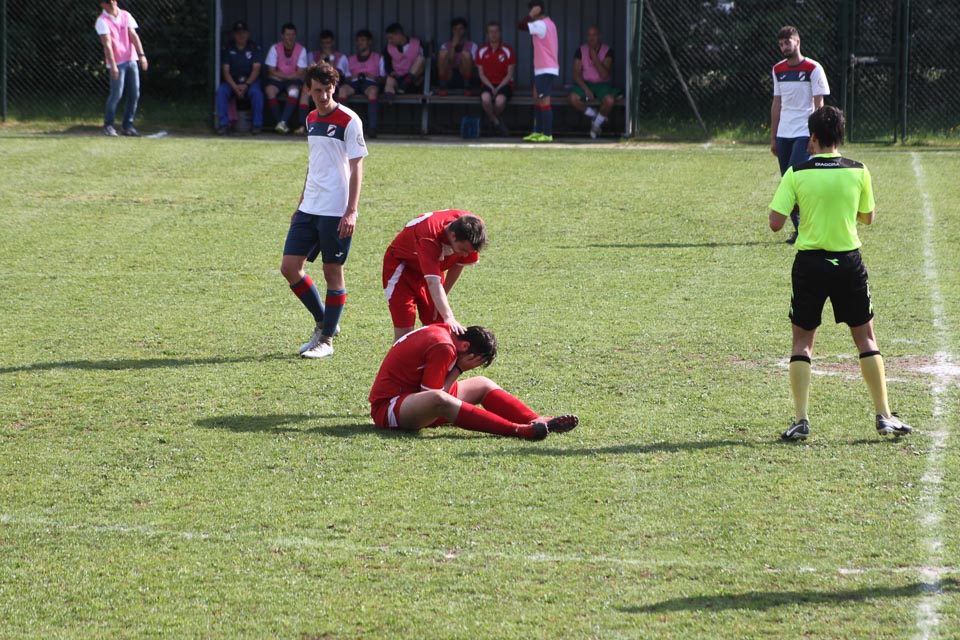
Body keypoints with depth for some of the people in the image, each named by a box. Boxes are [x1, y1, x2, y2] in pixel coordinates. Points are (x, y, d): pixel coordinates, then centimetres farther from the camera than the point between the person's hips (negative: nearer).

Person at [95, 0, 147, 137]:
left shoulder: (126, 16, 10)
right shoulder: (102, 21, -6)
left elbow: (134, 36, 4)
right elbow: (107, 43, -15)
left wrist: (141, 55, -8)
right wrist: (112, 65, -23)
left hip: (131, 60, 5)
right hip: (117, 63, -5)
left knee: (134, 94, 3)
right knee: (116, 94, -10)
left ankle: (127, 125, 13)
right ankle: (108, 126, 2)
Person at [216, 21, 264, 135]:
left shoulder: (254, 48, 3)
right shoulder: (227, 49, 6)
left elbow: (256, 69, -5)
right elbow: (225, 71, -2)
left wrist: (246, 85, -21)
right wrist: (235, 87, -19)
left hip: (250, 81, -1)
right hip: (232, 81, 1)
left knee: (256, 93, -34)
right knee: (221, 92, -30)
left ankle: (256, 125, -24)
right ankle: (223, 124, -28)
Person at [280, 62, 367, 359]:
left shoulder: (348, 121, -9)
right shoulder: (311, 119, 13)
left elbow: (356, 168, -11)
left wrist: (351, 211, -18)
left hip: (336, 212, -7)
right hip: (309, 209, 7)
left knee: (333, 272, 0)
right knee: (290, 267, 3)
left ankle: (326, 340, 10)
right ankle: (323, 323, 20)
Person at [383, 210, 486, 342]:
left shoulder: (471, 229, -22)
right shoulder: (429, 237, -41)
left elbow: (458, 265, -4)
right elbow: (434, 283, -47)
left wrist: (441, 299, -1)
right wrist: (448, 317, -58)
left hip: (432, 267, 6)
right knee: (404, 330, -16)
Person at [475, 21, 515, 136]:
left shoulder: (508, 50, 1)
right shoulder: (482, 52, 6)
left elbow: (509, 74, 0)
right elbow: (481, 74, 5)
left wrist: (498, 88, -14)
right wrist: (491, 88, -12)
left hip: (504, 84, -1)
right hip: (487, 85, 1)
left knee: (500, 100, -36)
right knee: (485, 98, -36)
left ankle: (494, 117, 1)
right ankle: (497, 123, -10)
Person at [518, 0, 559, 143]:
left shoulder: (541, 25, -16)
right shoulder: (549, 24, 15)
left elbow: (521, 26, -22)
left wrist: (531, 15, -14)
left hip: (545, 70, -10)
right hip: (542, 69, 10)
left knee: (544, 101, -7)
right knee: (537, 99, 15)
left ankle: (547, 135, -6)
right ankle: (538, 132, 18)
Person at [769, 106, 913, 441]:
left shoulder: (796, 174, -8)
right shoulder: (858, 172, -3)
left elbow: (776, 222, -9)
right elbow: (867, 217, 9)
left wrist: (781, 189, 9)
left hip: (809, 263, -1)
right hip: (848, 262, 1)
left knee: (802, 341, 10)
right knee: (866, 338, 11)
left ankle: (801, 419, 2)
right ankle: (884, 416, 8)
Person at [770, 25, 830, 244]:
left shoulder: (813, 69, -6)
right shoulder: (778, 70, 13)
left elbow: (819, 104, -7)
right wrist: (773, 137, 15)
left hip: (804, 133, -6)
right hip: (784, 134, 6)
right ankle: (799, 229, 11)